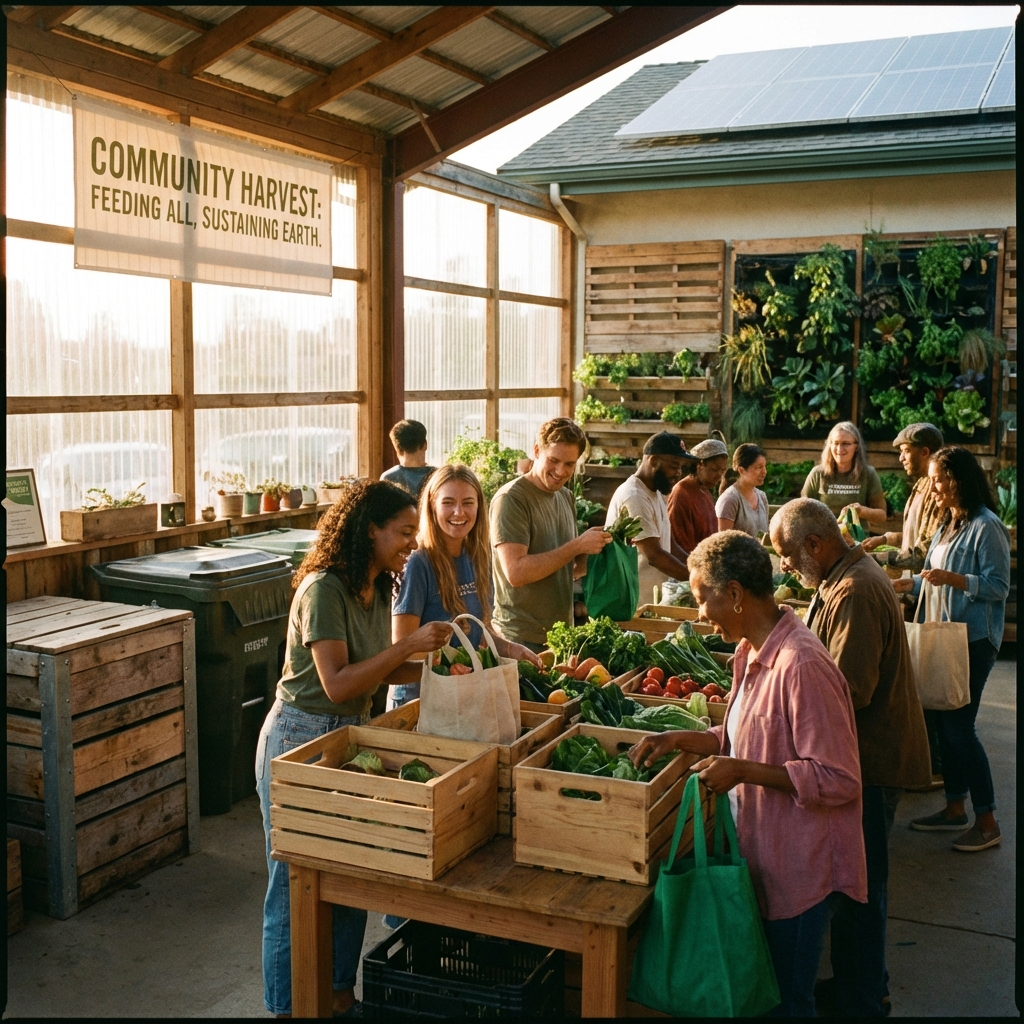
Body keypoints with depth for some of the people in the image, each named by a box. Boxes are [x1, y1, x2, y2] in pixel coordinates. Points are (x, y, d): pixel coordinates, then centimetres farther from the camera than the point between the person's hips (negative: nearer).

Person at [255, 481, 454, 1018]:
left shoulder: (378, 590, 5)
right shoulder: (323, 590, -22)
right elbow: (338, 683, -26)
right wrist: (409, 644, -26)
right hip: (300, 740, -8)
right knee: (297, 884, 5)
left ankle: (338, 993, 32)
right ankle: (287, 1005, 22)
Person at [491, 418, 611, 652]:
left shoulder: (566, 496, 9)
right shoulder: (511, 498, -15)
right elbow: (516, 573, -24)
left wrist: (598, 548, -4)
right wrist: (578, 545, -22)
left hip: (563, 634, 7)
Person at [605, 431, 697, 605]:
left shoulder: (658, 493, 13)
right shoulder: (633, 497, -19)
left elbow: (670, 545, 15)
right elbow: (654, 556, -22)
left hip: (655, 597, 9)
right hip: (637, 603, -9)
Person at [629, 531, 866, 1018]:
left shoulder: (801, 666, -27)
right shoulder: (752, 653, 4)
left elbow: (838, 780, -26)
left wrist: (743, 771, -25)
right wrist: (682, 739, 2)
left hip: (800, 868, -9)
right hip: (764, 854, 9)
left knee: (785, 1001, 10)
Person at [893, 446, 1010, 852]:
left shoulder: (987, 527, -14)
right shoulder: (948, 525, 13)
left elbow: (998, 587, -17)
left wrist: (951, 578, -26)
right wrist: (906, 584, 11)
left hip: (973, 642, -9)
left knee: (959, 727, -6)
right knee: (945, 724, 12)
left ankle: (987, 822, 5)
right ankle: (955, 808, 24)